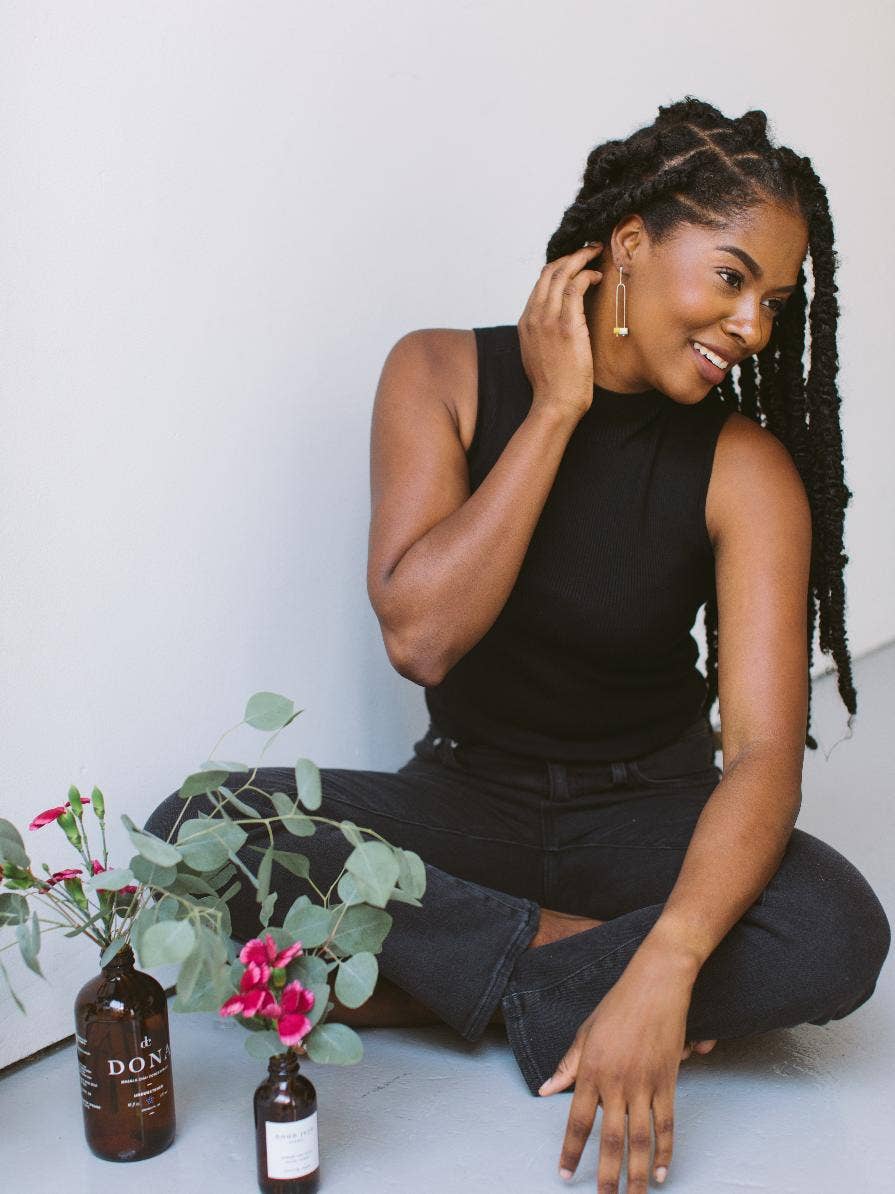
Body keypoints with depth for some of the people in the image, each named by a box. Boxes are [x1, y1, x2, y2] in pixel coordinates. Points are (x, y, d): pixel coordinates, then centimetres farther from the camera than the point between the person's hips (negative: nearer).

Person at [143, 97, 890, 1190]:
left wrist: (661, 973, -37)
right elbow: (419, 636, -22)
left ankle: (413, 983, -19)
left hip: (645, 810, 0)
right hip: (468, 797, 1)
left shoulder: (745, 469, -12)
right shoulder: (444, 378, -9)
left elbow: (765, 749, -22)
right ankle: (568, 948, -16)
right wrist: (555, 411, -22)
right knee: (196, 833, -24)